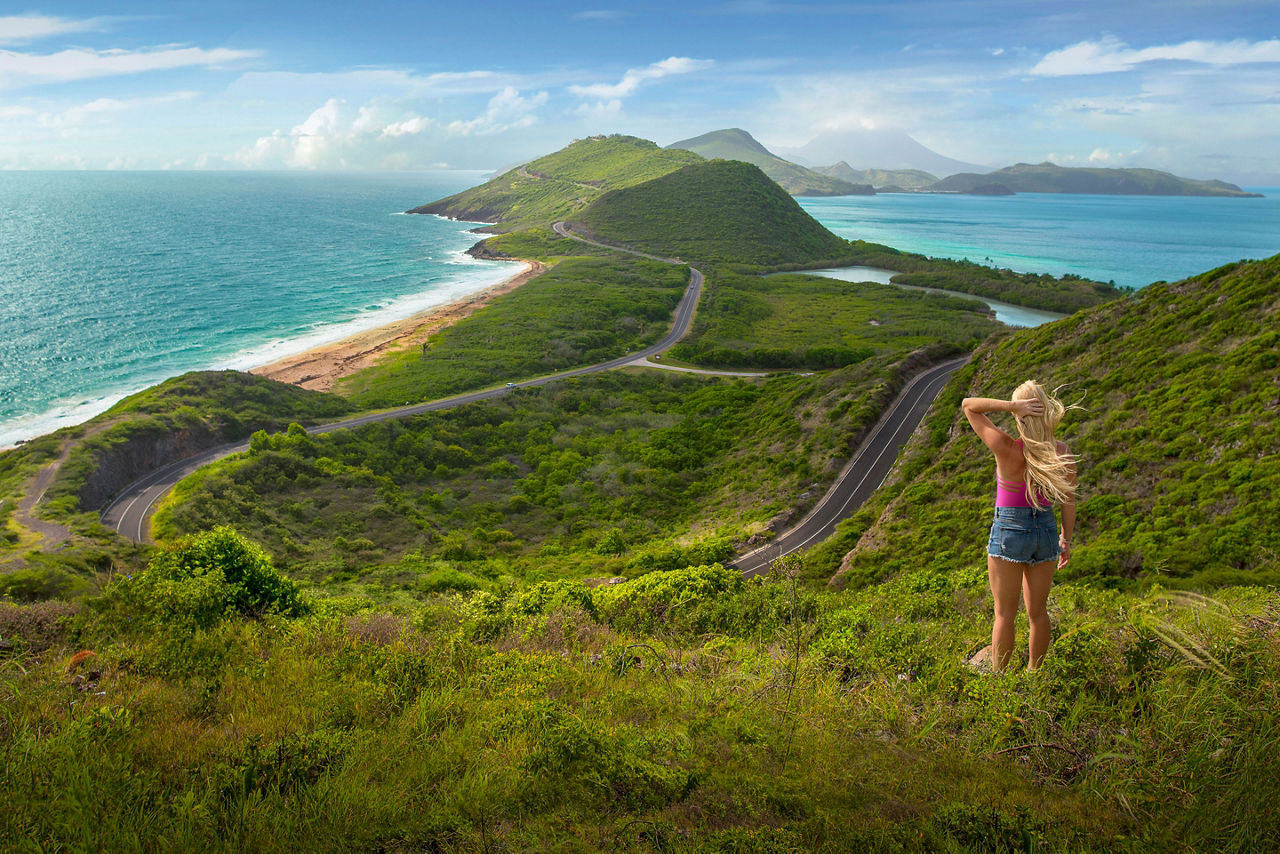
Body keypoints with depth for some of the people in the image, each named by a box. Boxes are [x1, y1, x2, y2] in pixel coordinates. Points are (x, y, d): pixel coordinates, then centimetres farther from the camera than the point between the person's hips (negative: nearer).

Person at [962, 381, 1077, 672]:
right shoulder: (1063, 452, -9)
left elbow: (968, 405, -15)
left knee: (1005, 614, 8)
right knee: (1037, 611, 18)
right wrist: (1066, 539, 14)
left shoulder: (1007, 449, -22)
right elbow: (1068, 501, 0)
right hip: (1046, 533, 4)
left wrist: (1011, 405, -27)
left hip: (1009, 532, -4)